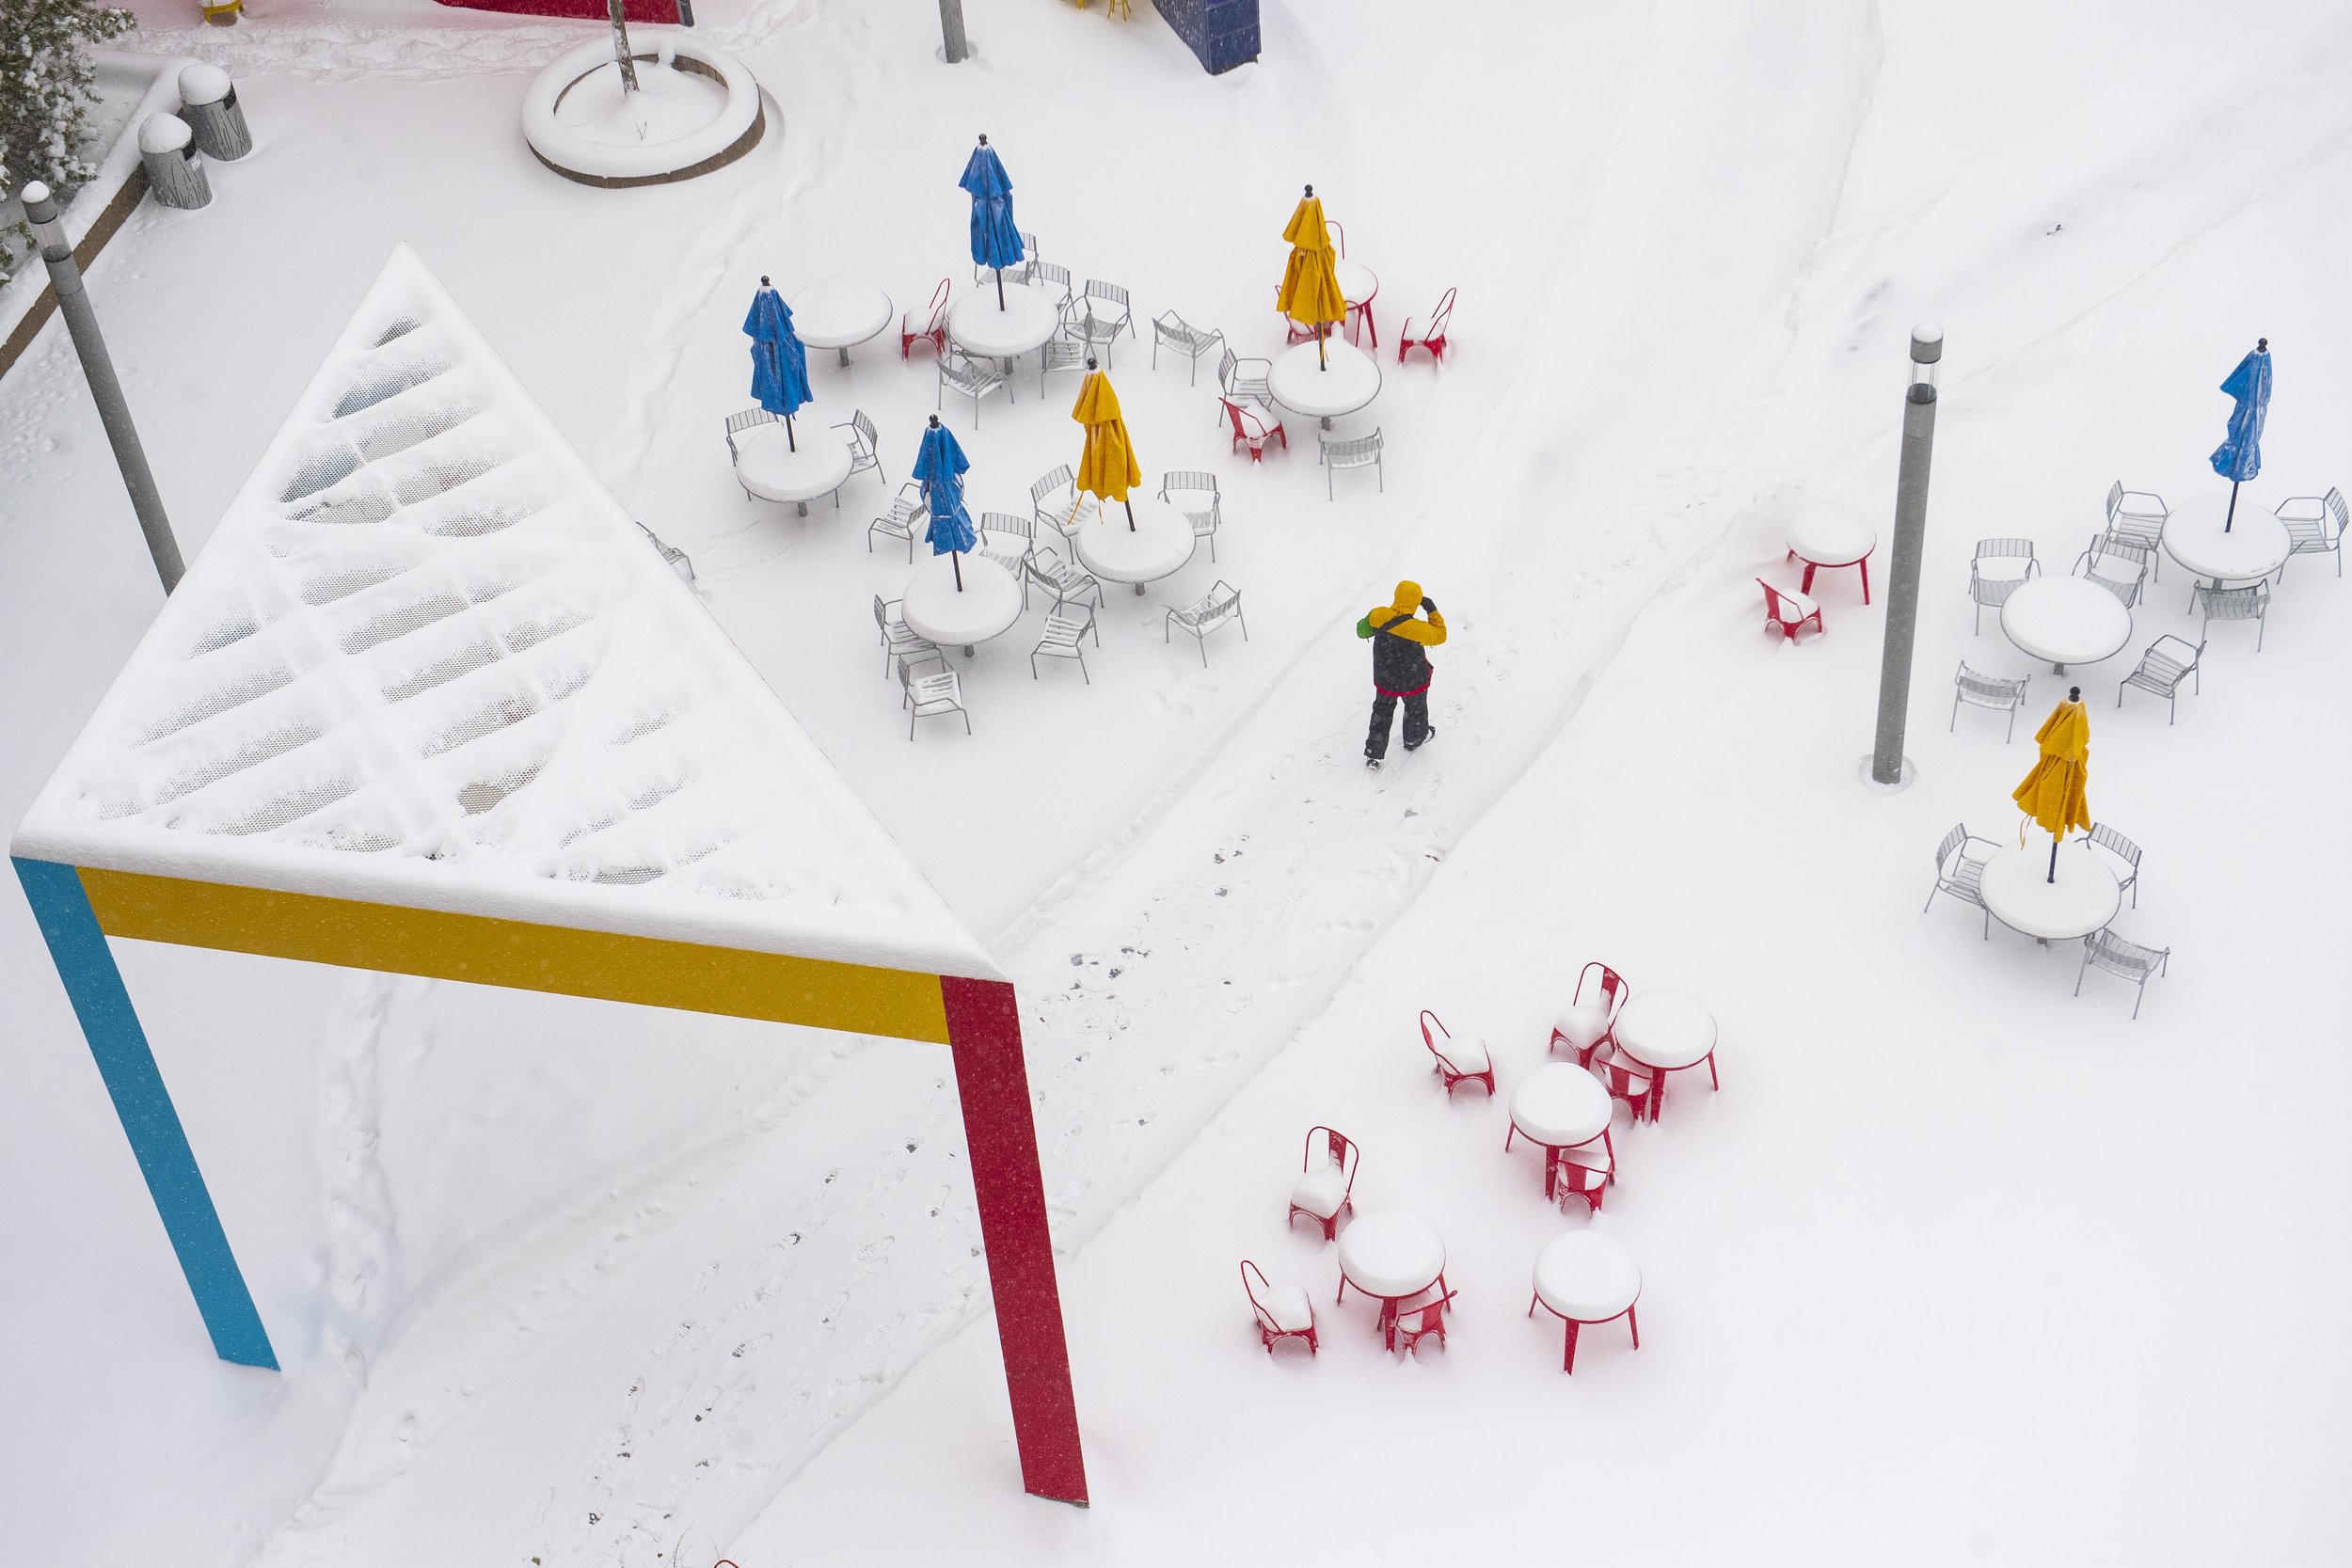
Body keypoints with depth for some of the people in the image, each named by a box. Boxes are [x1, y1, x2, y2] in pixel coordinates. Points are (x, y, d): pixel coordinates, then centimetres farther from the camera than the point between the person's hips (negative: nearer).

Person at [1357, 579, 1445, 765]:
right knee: (1416, 709, 27)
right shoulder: (1416, 628, -32)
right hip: (1413, 680, -3)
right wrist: (1433, 611, -10)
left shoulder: (1378, 616, -21)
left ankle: (1373, 753, 24)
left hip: (1384, 679, 3)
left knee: (1382, 711, 23)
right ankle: (1414, 739, 51)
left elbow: (1362, 630, -2)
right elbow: (1440, 635, -15)